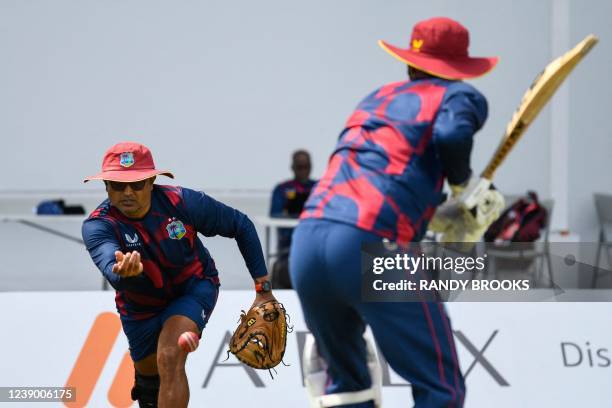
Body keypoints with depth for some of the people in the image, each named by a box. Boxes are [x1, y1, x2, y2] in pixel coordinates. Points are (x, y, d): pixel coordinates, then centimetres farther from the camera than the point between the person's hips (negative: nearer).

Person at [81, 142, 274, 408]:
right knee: (148, 374, 21)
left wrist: (263, 288, -12)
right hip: (140, 305, 2)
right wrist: (124, 273, -75)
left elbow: (241, 225, -13)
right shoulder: (97, 226, -29)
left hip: (194, 287, -2)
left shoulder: (181, 202, -27)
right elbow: (113, 274, -49)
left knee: (170, 359, -27)